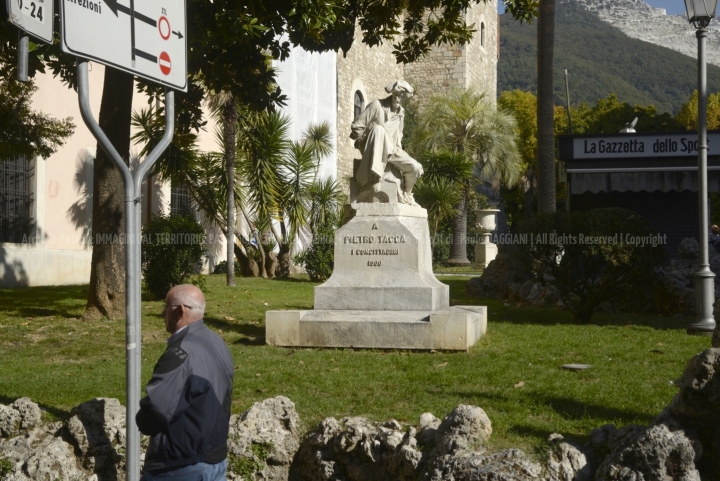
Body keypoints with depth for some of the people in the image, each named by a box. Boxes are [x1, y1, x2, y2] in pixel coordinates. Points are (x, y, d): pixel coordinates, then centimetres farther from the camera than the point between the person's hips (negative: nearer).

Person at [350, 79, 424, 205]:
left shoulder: (401, 112, 14)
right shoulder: (377, 105, -8)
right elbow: (356, 126, -7)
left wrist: (398, 152, 12)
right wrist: (366, 141, -9)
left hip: (392, 150, 6)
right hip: (373, 150, -6)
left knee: (416, 168, -13)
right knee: (378, 129, -39)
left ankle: (405, 195, 19)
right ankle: (376, 175, -43)